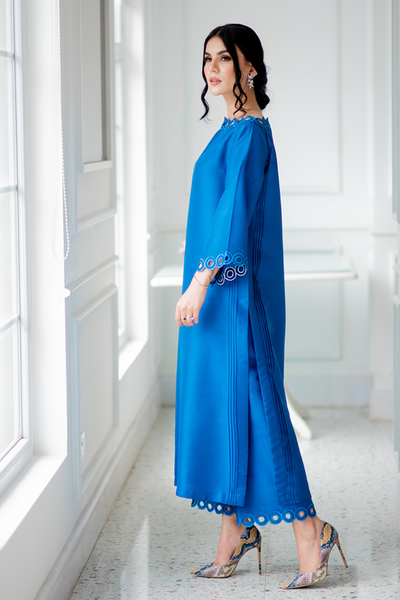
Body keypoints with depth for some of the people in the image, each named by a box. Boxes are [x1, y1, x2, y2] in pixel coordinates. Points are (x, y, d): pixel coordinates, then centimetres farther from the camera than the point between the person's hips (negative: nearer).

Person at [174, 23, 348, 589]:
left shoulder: (249, 132, -13)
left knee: (248, 404, -7)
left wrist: (200, 282, -26)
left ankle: (309, 531, 0)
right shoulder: (233, 130, 16)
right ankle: (234, 535, 16)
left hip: (234, 289, -10)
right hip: (219, 288, 10)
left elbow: (236, 212, -22)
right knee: (217, 403, 10)